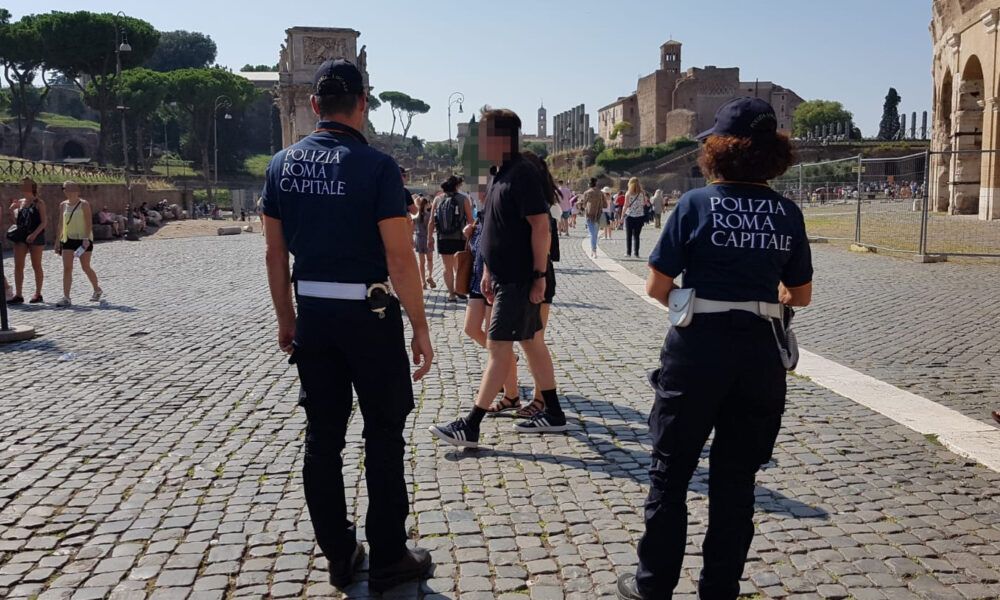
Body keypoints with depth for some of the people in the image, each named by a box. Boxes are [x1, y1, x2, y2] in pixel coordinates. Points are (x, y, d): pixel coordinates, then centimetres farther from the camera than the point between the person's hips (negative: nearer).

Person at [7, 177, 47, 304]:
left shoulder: (39, 203, -4)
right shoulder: (20, 202, 12)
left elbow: (44, 222, -10)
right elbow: (16, 221, 15)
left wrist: (34, 234, -20)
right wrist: (12, 210, -3)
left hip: (35, 237, -5)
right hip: (21, 236, 5)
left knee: (36, 266, 3)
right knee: (18, 266, 0)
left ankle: (38, 294, 11)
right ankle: (18, 295, 3)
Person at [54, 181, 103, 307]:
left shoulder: (84, 204, -6)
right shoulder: (63, 205, 10)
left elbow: (89, 222, -12)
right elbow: (62, 224, 16)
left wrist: (86, 238, -22)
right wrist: (59, 241, 13)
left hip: (83, 239, -5)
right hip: (68, 239, 5)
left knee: (86, 267, 3)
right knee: (67, 268, -5)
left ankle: (97, 290, 27)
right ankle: (66, 298, -5)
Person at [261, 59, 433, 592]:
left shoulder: (282, 164, 4)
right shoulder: (375, 166, -12)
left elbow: (275, 253, 8)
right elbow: (399, 257, -16)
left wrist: (286, 318, 17)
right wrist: (420, 328, -8)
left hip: (312, 316, 5)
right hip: (370, 314, -5)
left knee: (322, 437, 12)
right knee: (383, 438, 7)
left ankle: (339, 557, 23)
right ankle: (388, 560, 16)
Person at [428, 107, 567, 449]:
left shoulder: (522, 174, -16)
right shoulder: (502, 175, 14)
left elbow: (541, 226, -20)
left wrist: (540, 276, -21)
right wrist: (488, 271, 19)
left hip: (519, 280, -10)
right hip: (506, 277, 10)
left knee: (498, 347, -6)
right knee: (532, 343, 14)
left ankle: (470, 427, -1)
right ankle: (552, 414, 24)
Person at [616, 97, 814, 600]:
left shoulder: (697, 204, -7)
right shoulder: (788, 213, 3)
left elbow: (656, 287, -7)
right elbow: (801, 295, 10)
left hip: (698, 348, -3)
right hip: (762, 353, 3)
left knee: (670, 471, 12)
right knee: (736, 479, 15)